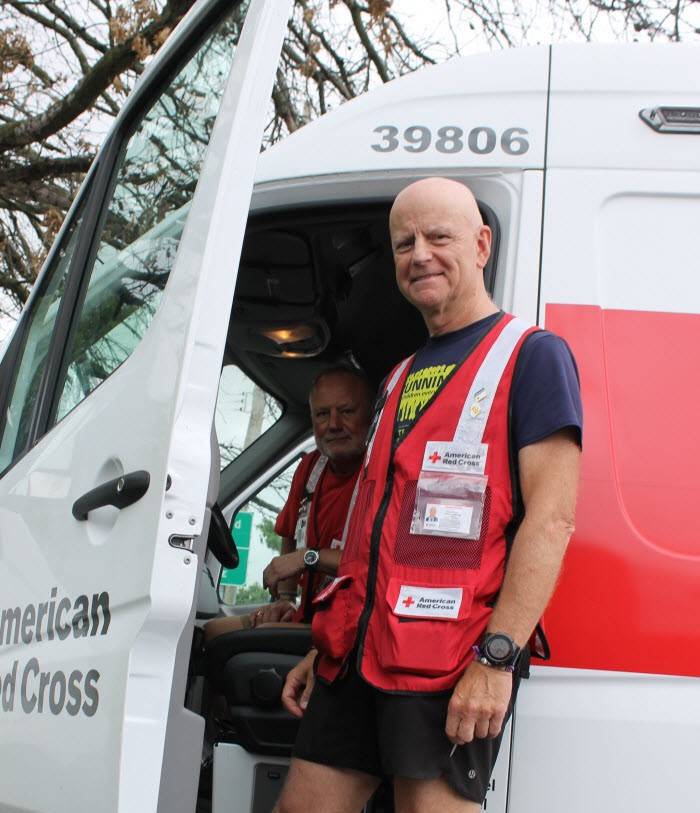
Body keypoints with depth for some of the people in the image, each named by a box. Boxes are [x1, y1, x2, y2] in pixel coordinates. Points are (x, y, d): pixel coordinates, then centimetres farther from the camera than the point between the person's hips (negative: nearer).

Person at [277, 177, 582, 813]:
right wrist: (323, 649, 21)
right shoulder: (401, 378, 22)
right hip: (358, 650, 7)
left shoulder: (531, 355, -1)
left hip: (454, 663, -7)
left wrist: (498, 656, -19)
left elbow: (551, 519, -11)